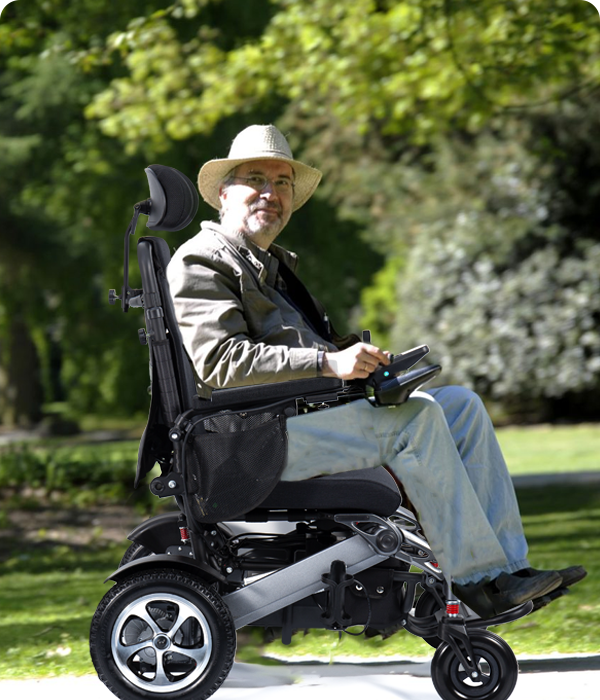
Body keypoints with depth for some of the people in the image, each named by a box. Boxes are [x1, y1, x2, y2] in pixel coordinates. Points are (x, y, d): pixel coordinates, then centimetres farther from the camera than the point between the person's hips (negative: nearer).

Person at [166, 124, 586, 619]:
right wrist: (327, 363, -26)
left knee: (463, 405, -1)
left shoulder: (277, 264, 27)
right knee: (415, 417, -24)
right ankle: (479, 577, -22)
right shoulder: (199, 264, -4)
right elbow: (221, 362, -19)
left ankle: (508, 566, -8)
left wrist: (359, 356, 8)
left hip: (316, 409, 10)